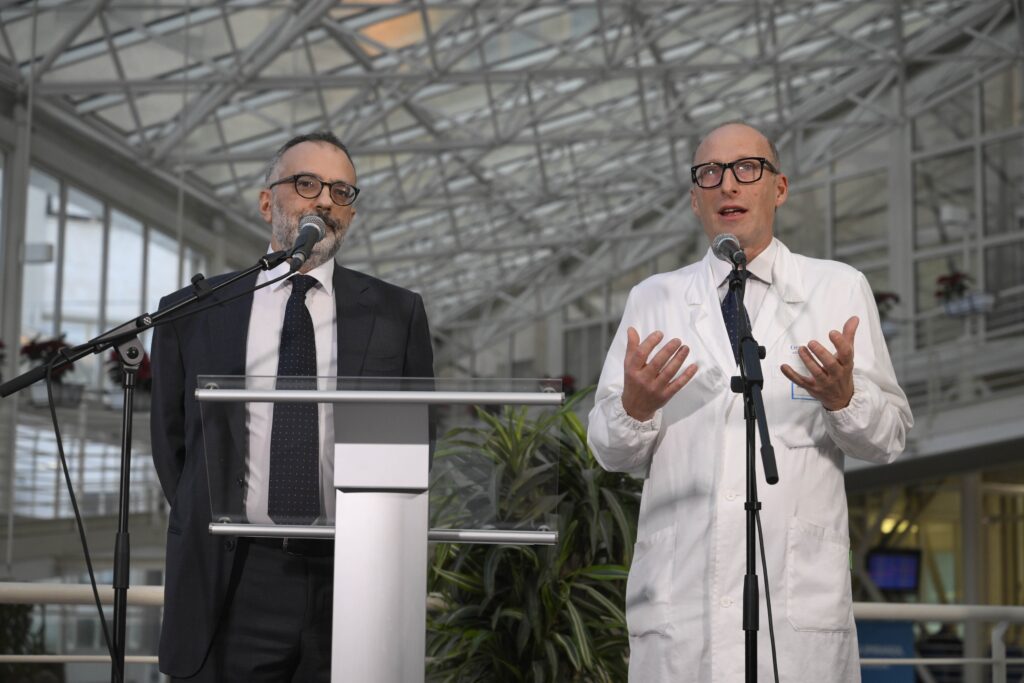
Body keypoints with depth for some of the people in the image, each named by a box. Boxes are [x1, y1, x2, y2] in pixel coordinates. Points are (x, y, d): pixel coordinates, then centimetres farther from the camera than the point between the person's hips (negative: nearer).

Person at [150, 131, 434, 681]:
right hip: (230, 589, 0)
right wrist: (210, 529, 10)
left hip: (354, 583, 0)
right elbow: (170, 440, 15)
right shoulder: (193, 313, 7)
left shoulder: (396, 314, 6)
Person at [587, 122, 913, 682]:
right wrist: (634, 406, -13)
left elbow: (890, 436, 5)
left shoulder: (838, 290, 8)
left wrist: (843, 397, -15)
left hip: (799, 595, -1)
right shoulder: (653, 301, 12)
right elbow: (610, 452, 8)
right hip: (678, 593, 1)